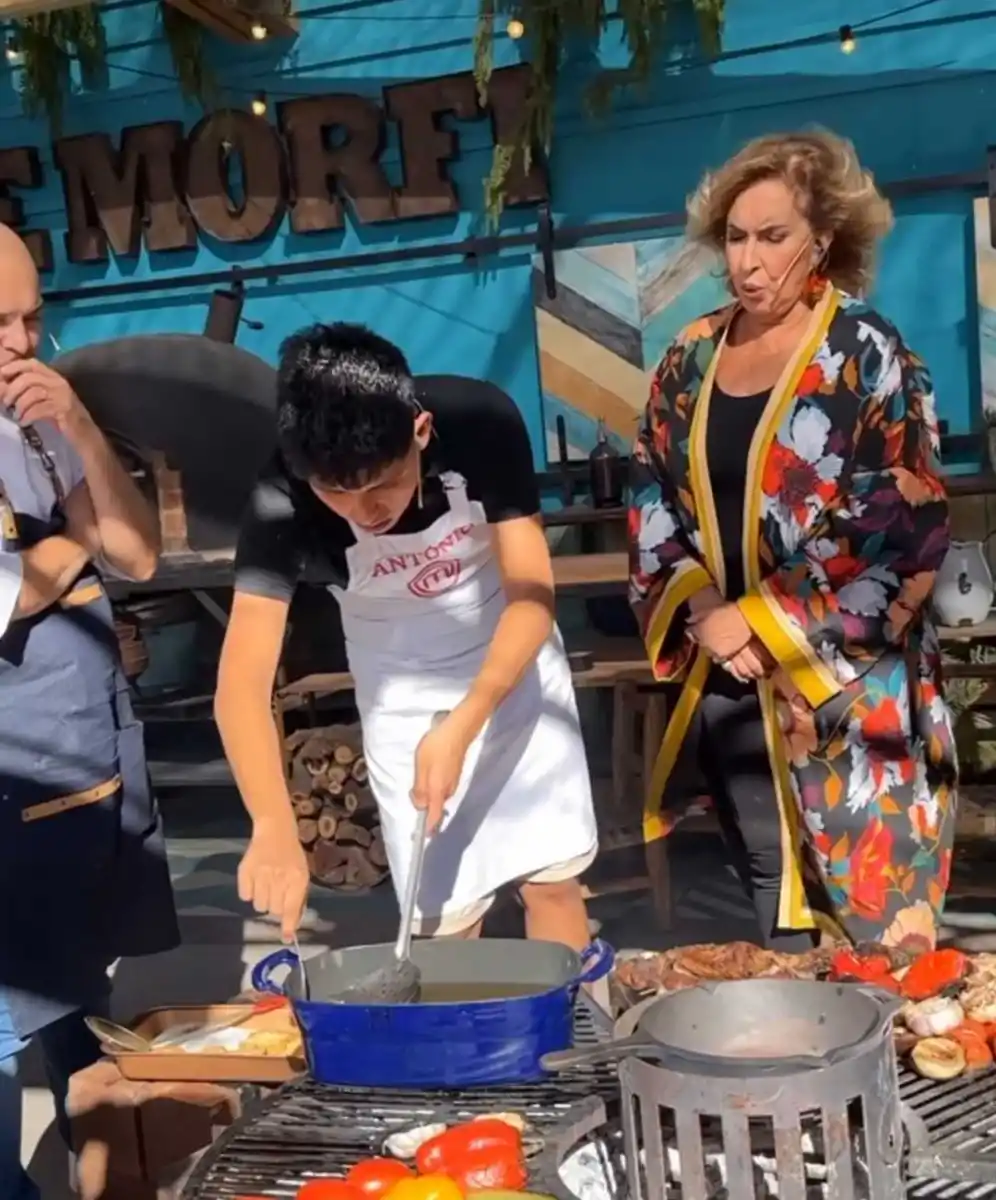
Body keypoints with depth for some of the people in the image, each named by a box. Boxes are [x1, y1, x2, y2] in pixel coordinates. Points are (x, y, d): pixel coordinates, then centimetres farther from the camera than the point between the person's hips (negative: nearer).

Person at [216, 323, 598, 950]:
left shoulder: (481, 421, -28)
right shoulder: (284, 503, -29)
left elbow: (533, 595, -23)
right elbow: (242, 683, -33)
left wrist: (461, 728, -34)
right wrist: (276, 829, -46)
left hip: (515, 664, 1)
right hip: (404, 694, 0)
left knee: (552, 878, 5)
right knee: (445, 915, -1)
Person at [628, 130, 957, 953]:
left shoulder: (867, 355, -6)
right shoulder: (693, 357, 9)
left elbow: (907, 535, -12)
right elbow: (652, 500, 10)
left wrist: (762, 622, -14)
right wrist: (702, 611, -7)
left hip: (843, 689, -4)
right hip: (725, 685, 5)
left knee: (870, 926, 2)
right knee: (775, 913, 15)